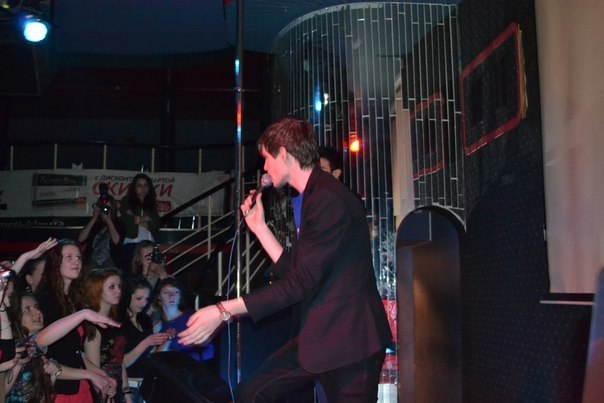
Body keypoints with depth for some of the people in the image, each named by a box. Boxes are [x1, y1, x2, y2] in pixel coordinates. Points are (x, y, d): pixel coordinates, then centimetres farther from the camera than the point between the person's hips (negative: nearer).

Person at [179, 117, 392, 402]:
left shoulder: (329, 199, -19)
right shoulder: (309, 199, 13)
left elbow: (299, 284, -22)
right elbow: (294, 272, 15)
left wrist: (223, 311, -19)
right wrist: (259, 227, 13)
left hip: (349, 338, -9)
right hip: (318, 334, 9)